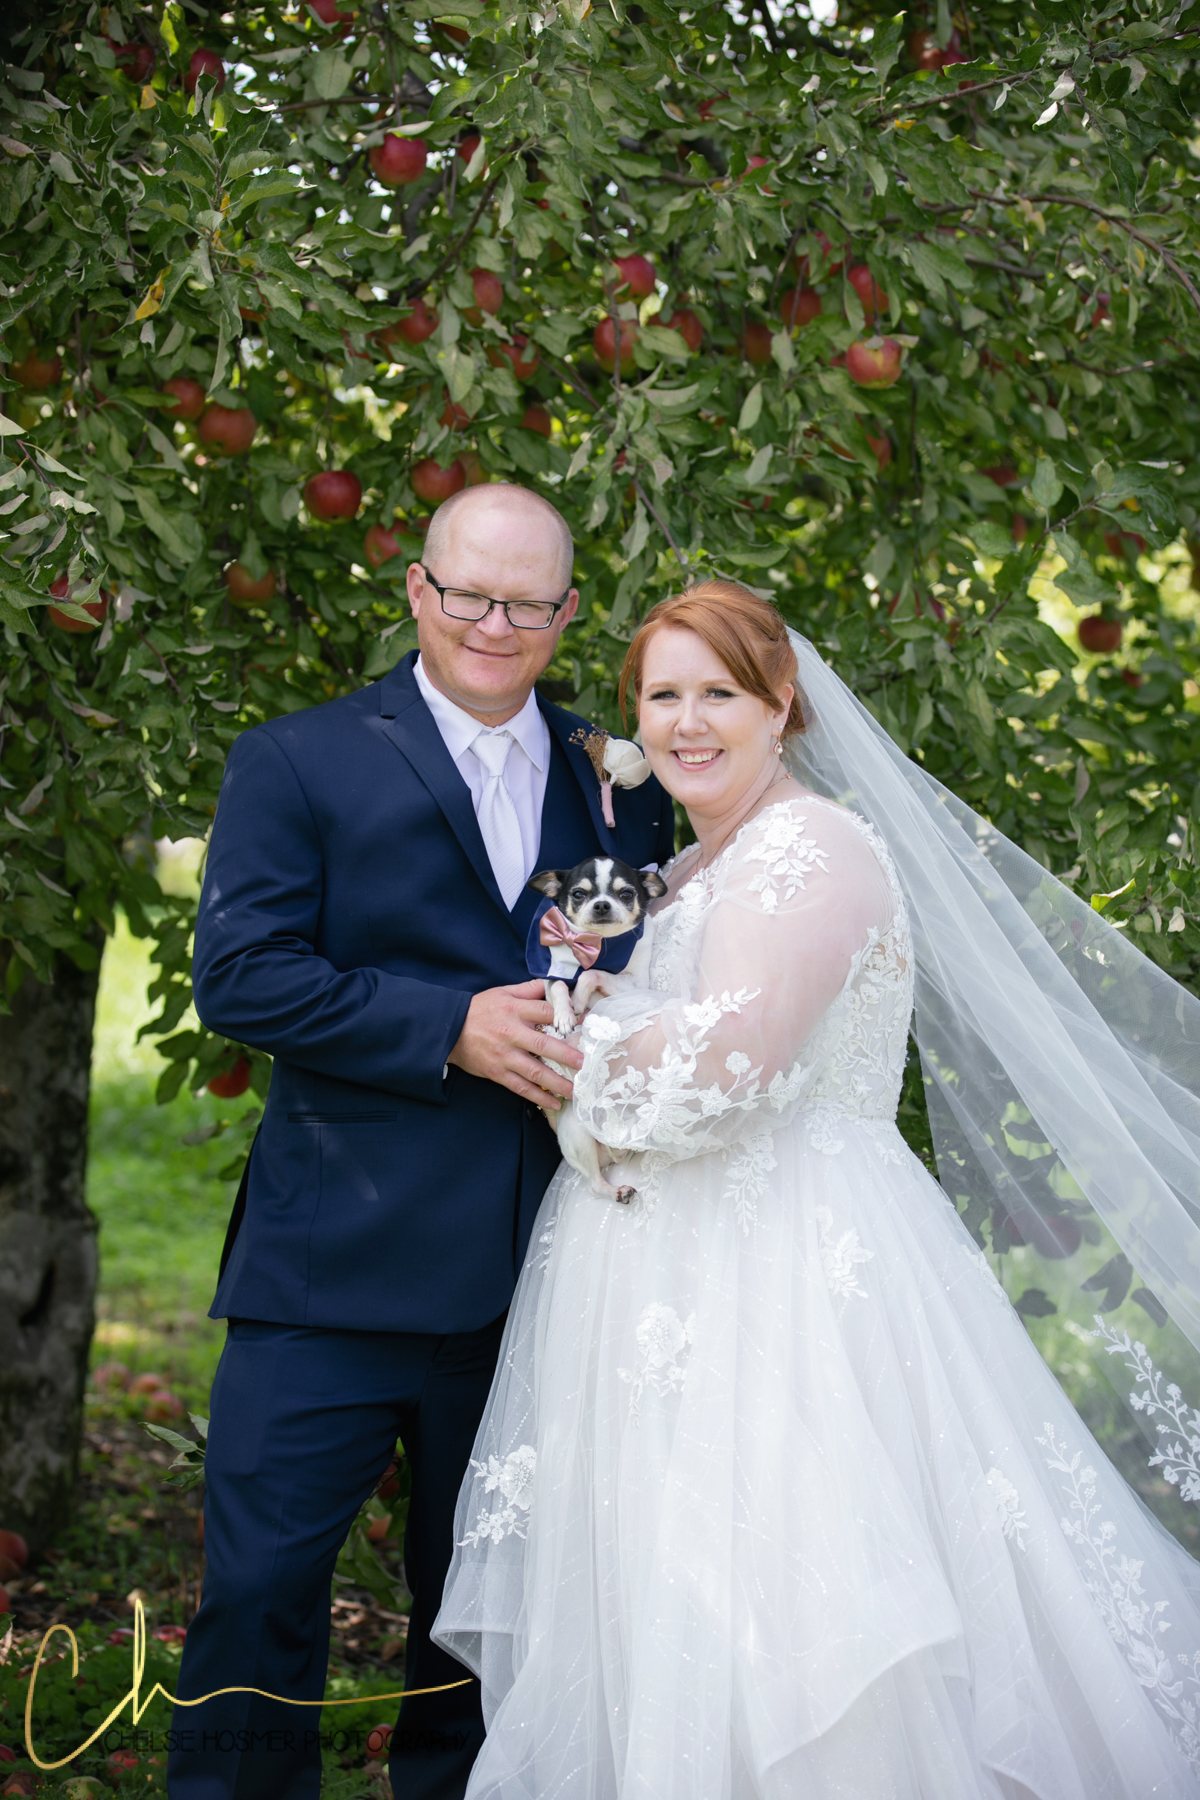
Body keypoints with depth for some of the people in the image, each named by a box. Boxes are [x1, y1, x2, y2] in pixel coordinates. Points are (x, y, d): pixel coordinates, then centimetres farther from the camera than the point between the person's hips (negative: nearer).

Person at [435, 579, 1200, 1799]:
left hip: (782, 1280, -9)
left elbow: (720, 1060, -22)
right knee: (661, 1626, 10)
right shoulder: (691, 872, 18)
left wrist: (574, 1058, -7)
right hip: (679, 1283, 9)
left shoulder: (814, 851, -12)